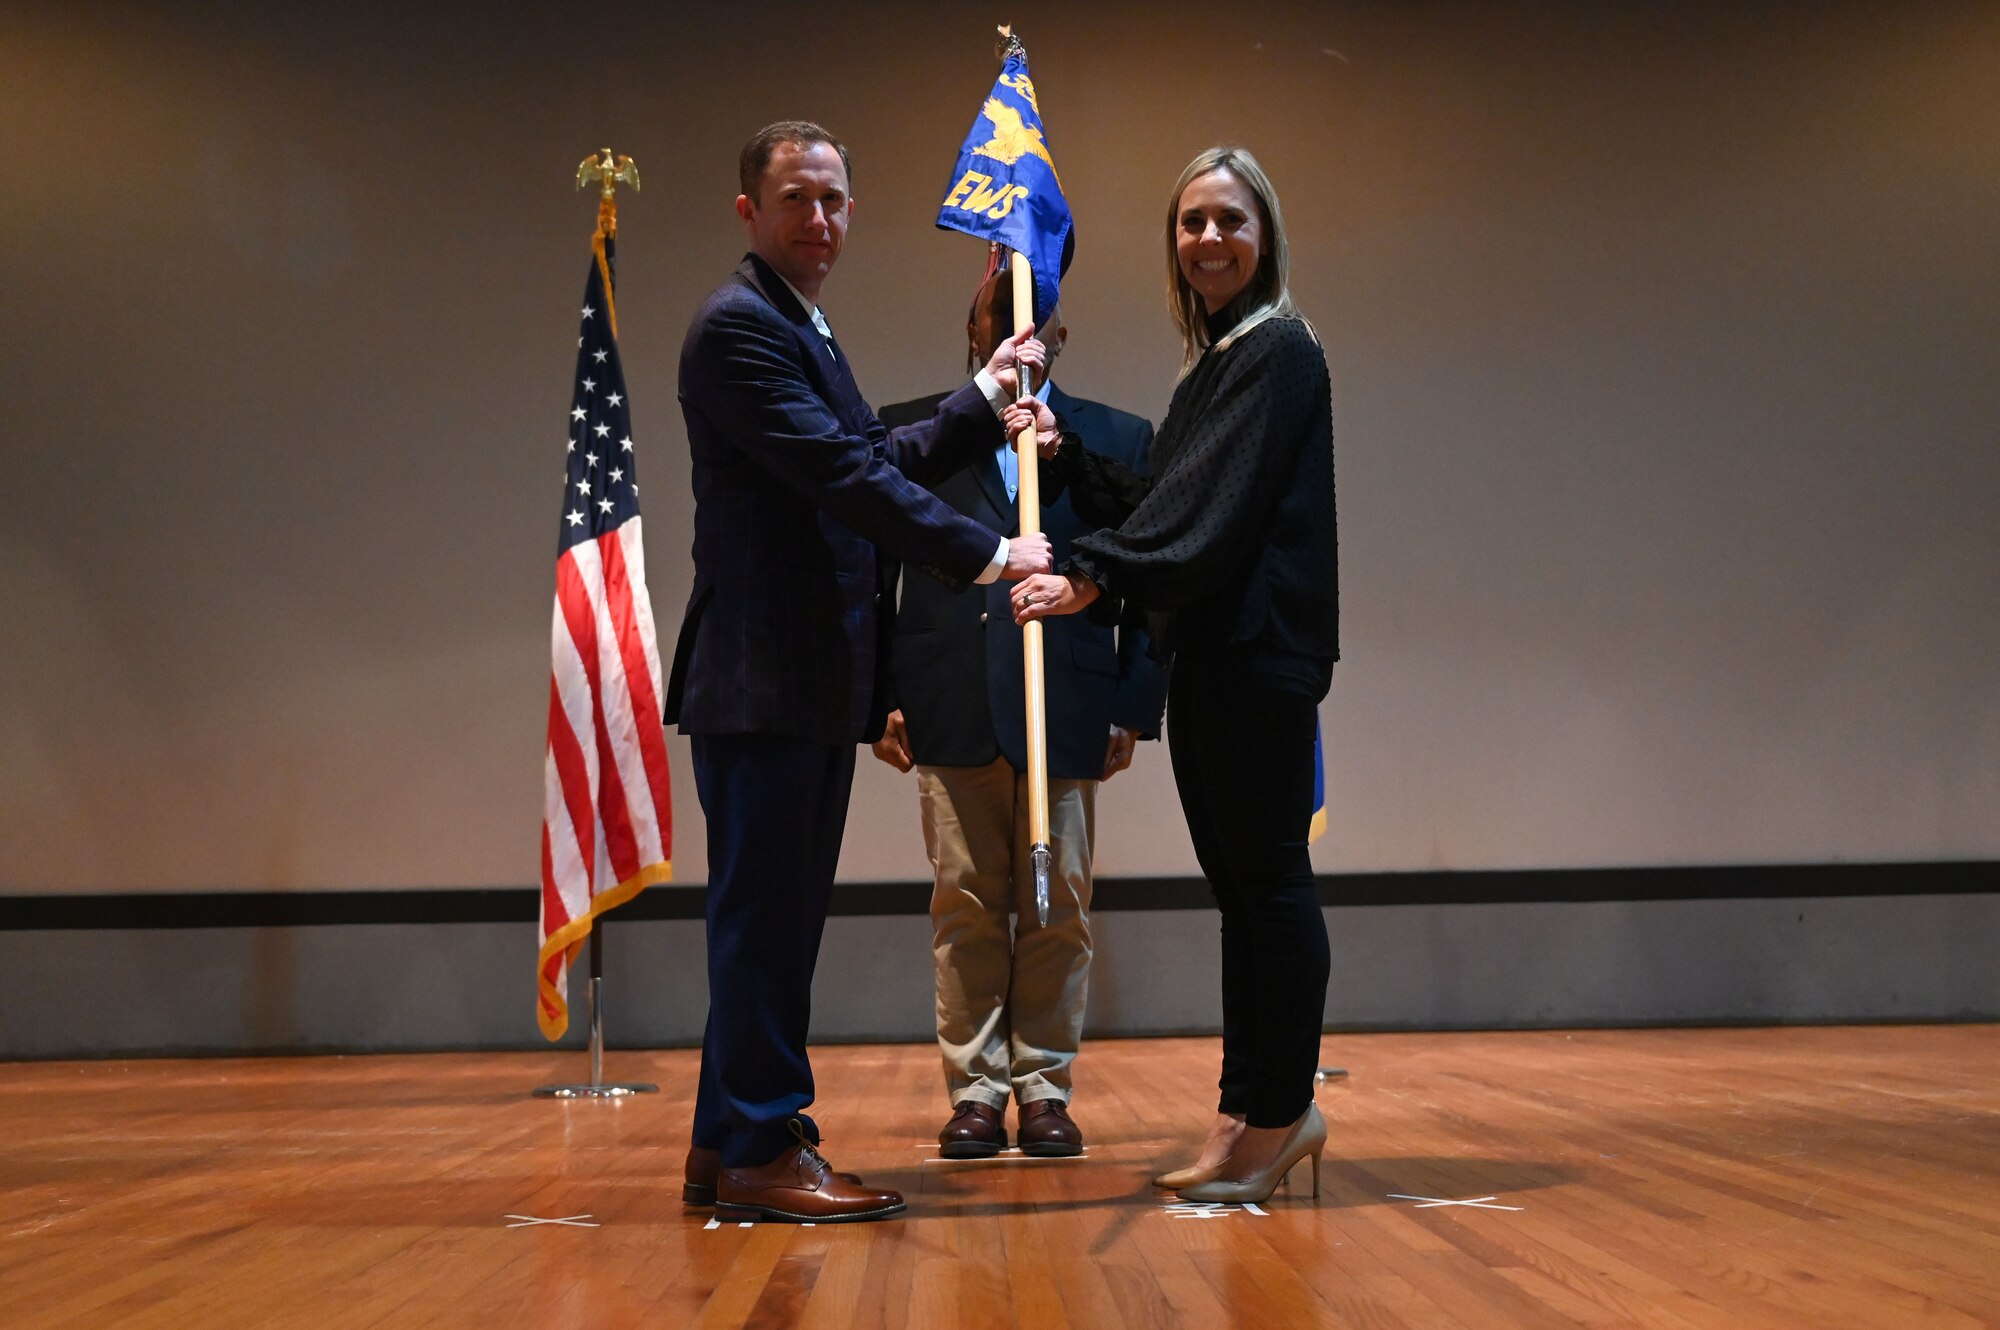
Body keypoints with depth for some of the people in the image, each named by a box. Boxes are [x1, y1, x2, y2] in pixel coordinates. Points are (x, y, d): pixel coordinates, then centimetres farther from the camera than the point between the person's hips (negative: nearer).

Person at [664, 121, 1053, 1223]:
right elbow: (843, 475, -20)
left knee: (778, 913, 12)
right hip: (761, 675, -10)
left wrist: (985, 402, 19)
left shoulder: (803, 331, 22)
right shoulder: (738, 326, -11)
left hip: (812, 677, 10)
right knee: (765, 908, -5)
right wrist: (987, 554, -19)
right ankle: (759, 1149, 2)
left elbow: (876, 461, 22)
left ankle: (728, 1142, 20)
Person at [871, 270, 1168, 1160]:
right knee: (965, 910, 2)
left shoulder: (1119, 439, 14)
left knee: (1059, 911, 3)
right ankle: (975, 1093, 10)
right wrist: (879, 696, -2)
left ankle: (1045, 1090, 12)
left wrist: (1137, 708, 1)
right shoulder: (910, 430, 12)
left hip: (1068, 713, 1)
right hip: (951, 712, 0)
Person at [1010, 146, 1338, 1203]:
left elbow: (1213, 508, -17)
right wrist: (1065, 457, 10)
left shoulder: (1278, 350, -6)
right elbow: (1166, 505, 18)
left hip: (1259, 649, -9)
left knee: (1266, 877, -5)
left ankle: (1276, 1112, 3)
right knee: (1241, 880, 10)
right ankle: (1260, 1107, 17)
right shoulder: (1214, 363, 21)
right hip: (1209, 651, 9)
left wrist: (1098, 576, -23)